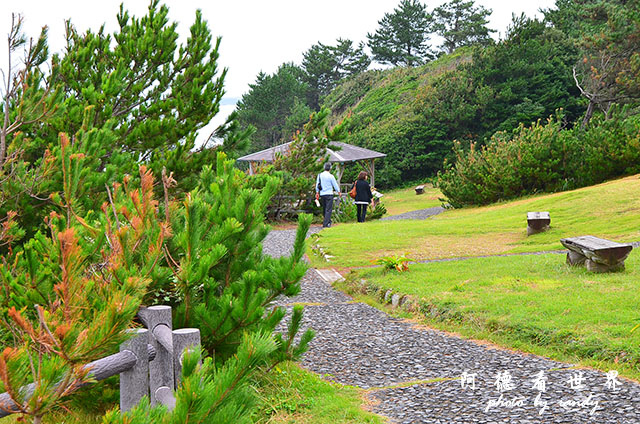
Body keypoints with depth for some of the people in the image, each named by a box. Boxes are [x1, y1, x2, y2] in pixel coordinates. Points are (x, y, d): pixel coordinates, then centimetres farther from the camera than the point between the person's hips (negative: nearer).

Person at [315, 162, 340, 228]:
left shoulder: (320, 175, 2)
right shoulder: (331, 176, -10)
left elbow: (317, 184, 9)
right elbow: (335, 185, -1)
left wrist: (317, 192, 20)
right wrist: (339, 192, 15)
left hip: (322, 194, 5)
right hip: (329, 194, -5)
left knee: (324, 209, 16)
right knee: (328, 209, -3)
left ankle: (328, 221, 28)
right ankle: (325, 224, -10)